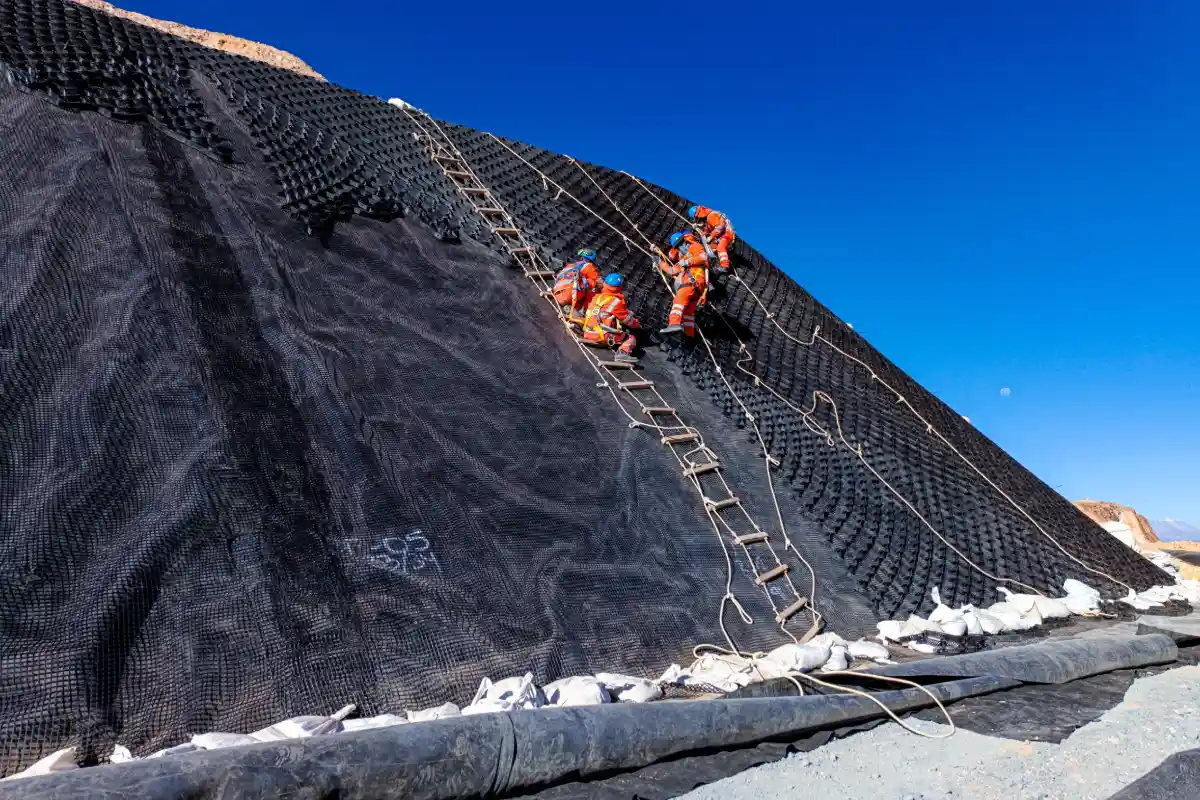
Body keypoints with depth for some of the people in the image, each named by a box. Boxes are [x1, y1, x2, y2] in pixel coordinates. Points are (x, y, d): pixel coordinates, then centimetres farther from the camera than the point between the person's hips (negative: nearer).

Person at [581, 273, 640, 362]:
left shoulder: (597, 297, 9)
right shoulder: (616, 301, -9)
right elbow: (627, 319, 0)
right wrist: (637, 324, 20)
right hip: (603, 337, -8)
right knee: (631, 338, -2)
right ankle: (623, 353, -24)